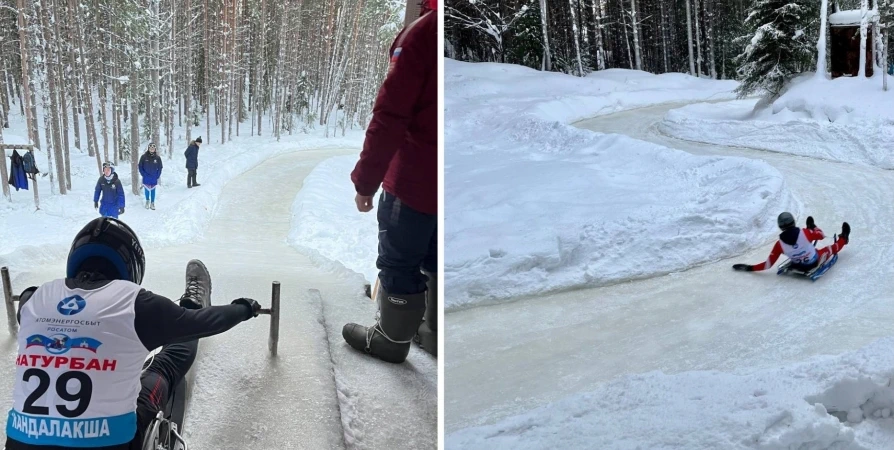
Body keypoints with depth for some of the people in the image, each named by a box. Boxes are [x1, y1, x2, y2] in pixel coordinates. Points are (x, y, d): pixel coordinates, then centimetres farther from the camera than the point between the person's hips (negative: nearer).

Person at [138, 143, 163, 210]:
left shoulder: (157, 157, -4)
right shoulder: (144, 157, -6)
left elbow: (160, 167, 3)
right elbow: (140, 166, 0)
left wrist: (157, 175, -4)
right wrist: (143, 174, -8)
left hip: (154, 177, 1)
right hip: (146, 177, -1)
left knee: (153, 190, 8)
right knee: (146, 189, 7)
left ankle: (152, 203, 19)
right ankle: (147, 201, 29)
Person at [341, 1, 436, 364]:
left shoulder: (424, 33, -18)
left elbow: (390, 116, -19)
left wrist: (365, 180, -11)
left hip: (415, 181, -6)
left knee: (399, 262, 10)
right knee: (436, 262, 22)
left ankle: (392, 339, 24)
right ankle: (435, 335, 33)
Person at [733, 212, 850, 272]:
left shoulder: (779, 244, -25)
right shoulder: (805, 232, -28)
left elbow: (768, 264, -21)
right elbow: (822, 236, -6)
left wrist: (749, 268, -13)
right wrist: (814, 227, 14)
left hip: (798, 266, 2)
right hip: (814, 262, -2)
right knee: (829, 249, 27)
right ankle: (843, 239, 55)